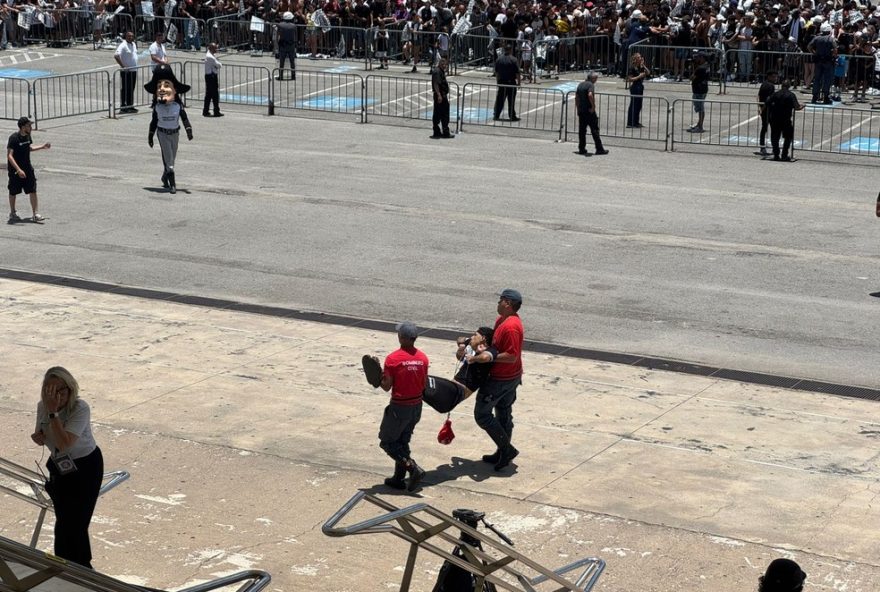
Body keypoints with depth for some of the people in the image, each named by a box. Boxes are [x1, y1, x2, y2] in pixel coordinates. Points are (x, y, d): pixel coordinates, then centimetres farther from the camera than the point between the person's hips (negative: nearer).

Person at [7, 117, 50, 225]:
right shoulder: (14, 138, -20)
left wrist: (42, 147, 20)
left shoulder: (27, 136, 2)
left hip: (27, 168, 6)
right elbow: (9, 155, -24)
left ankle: (35, 214, 1)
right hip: (15, 170, -6)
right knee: (13, 192, 10)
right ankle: (12, 214, 28)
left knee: (33, 191, -2)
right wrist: (18, 170, -32)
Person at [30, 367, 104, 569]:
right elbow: (41, 437, 8)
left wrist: (53, 412, -37)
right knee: (63, 523, 12)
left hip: (85, 468, -5)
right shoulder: (42, 406, -9)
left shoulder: (80, 409, -27)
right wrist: (37, 437, -16)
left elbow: (64, 444, -36)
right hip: (59, 467, 5)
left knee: (75, 525, -6)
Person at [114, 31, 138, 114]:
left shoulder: (134, 44, 12)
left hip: (133, 70, 8)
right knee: (125, 89, -4)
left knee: (131, 89, 13)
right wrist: (122, 66, -24)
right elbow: (116, 55, -25)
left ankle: (130, 106, 20)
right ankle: (123, 107, 0)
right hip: (126, 71, -8)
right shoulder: (123, 45, -14)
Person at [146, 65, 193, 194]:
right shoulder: (157, 107, -7)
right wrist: (150, 136, 5)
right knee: (168, 157, -8)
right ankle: (172, 183, -11)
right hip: (163, 133, -2)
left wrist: (189, 131, -17)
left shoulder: (178, 106, -8)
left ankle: (165, 177, 31)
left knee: (172, 158, 10)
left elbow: (185, 119, -5)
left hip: (175, 133, 2)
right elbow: (154, 122, 3)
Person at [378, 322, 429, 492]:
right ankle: (399, 479, 23)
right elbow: (425, 384, 5)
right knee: (403, 442, 20)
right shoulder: (422, 358, -2)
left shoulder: (393, 359, -18)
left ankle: (414, 469, -8)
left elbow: (386, 387, -15)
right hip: (417, 406, 6)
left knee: (387, 442, 7)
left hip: (399, 407, -6)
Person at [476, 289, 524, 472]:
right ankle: (503, 453, 28)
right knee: (503, 414, 18)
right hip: (511, 376, 10)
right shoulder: (503, 319, 6)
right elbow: (497, 342, 18)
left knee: (482, 413, -3)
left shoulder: (510, 327, -27)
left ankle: (506, 449, 0)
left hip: (501, 379, -10)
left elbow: (511, 356, -29)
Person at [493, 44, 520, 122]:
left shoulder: (499, 60, 3)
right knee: (511, 101, 2)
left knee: (499, 100, 8)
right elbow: (517, 73, -10)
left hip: (501, 82, 4)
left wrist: (498, 80, 19)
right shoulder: (513, 60, -10)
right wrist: (518, 82, -2)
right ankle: (512, 116, 5)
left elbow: (496, 72, 9)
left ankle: (496, 115, 9)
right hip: (511, 83, -4)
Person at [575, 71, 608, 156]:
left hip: (581, 111, 7)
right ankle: (599, 149, 3)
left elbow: (576, 97, 17)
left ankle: (581, 149, 10)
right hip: (589, 111, -7)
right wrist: (593, 106, -20)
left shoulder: (580, 85, 13)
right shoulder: (590, 85, -12)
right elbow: (590, 95, -29)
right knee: (594, 130, -1)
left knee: (582, 130, 10)